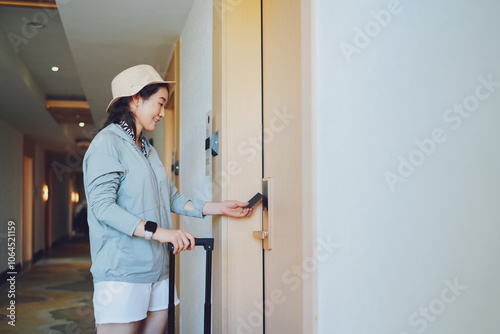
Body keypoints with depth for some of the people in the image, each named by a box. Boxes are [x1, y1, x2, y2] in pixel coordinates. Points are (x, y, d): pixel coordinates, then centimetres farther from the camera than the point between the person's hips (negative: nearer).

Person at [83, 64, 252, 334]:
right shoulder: (107, 142, -7)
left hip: (156, 270, 8)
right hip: (121, 271, -8)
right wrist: (157, 231, -25)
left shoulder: (147, 149, 19)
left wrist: (218, 208, 11)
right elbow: (103, 206, -17)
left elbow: (172, 198, 18)